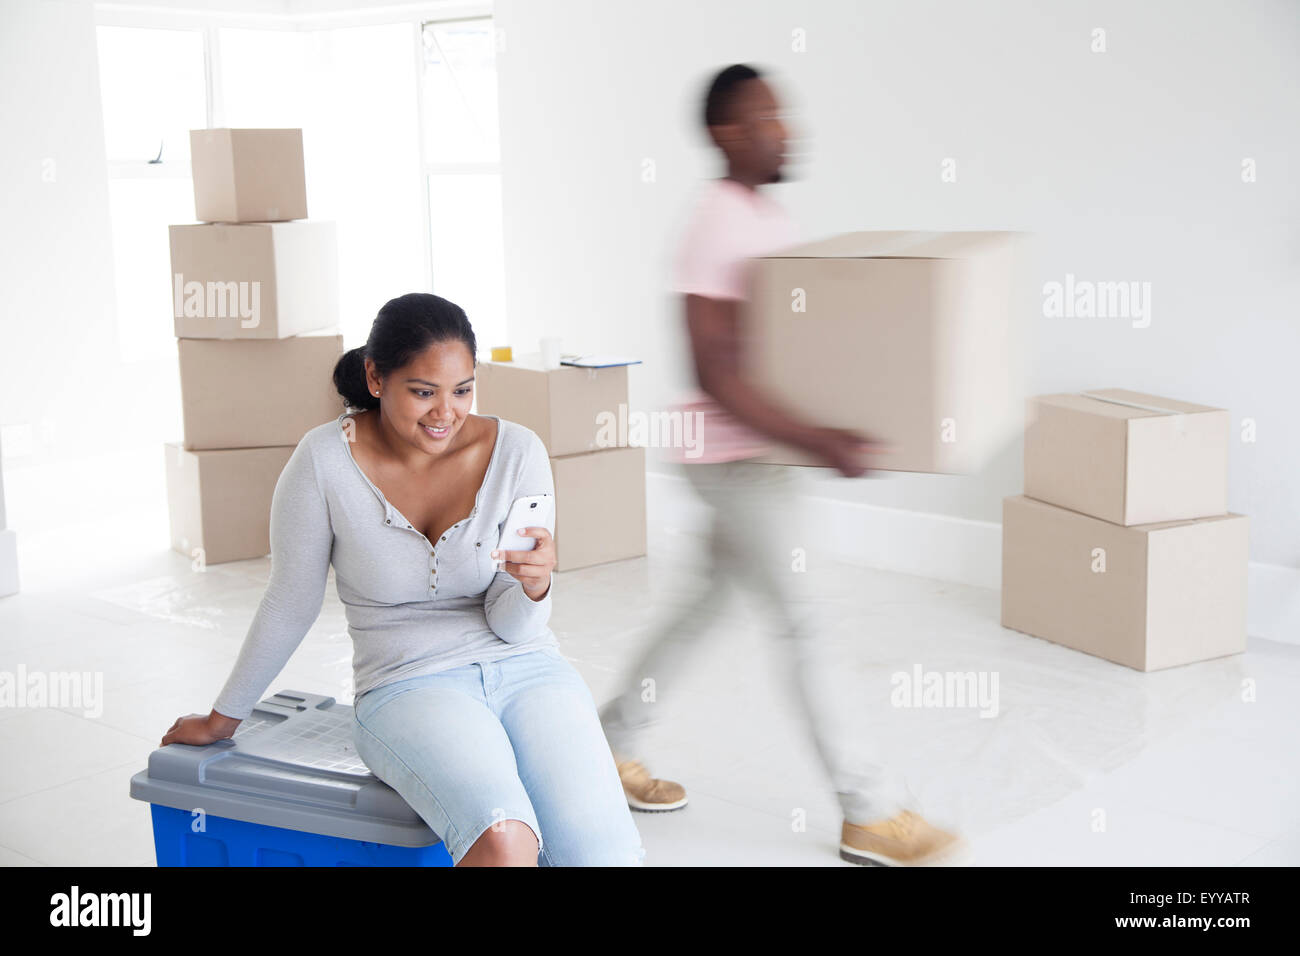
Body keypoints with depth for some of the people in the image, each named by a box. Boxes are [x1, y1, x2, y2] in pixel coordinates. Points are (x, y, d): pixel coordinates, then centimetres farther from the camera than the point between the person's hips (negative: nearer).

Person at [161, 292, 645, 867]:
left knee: (604, 854, -26)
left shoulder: (516, 450, -4)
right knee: (503, 843, -33)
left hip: (525, 668, 2)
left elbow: (512, 627, -1)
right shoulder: (324, 461, -8)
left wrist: (535, 584, -24)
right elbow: (290, 604, 7)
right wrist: (223, 718, 16)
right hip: (408, 687, -2)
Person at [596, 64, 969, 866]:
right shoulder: (717, 230, -19)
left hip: (767, 453, 10)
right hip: (731, 455, -10)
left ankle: (613, 746, 32)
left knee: (708, 603, 18)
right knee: (802, 623, -5)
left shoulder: (774, 219, 11)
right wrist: (818, 443, -30)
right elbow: (716, 376, -25)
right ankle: (871, 815, 5)